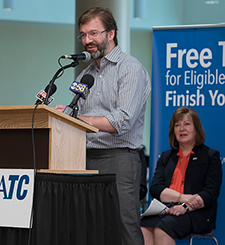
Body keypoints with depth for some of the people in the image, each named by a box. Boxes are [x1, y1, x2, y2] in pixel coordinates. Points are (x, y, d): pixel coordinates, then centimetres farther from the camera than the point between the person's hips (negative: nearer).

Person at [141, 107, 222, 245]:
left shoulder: (211, 155, 13)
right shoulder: (166, 157, 26)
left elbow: (211, 192, 0)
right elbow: (155, 188, 11)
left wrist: (185, 207, -17)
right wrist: (181, 197, -10)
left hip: (196, 213, -4)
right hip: (165, 209, 4)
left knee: (161, 231, -35)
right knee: (143, 228, -32)